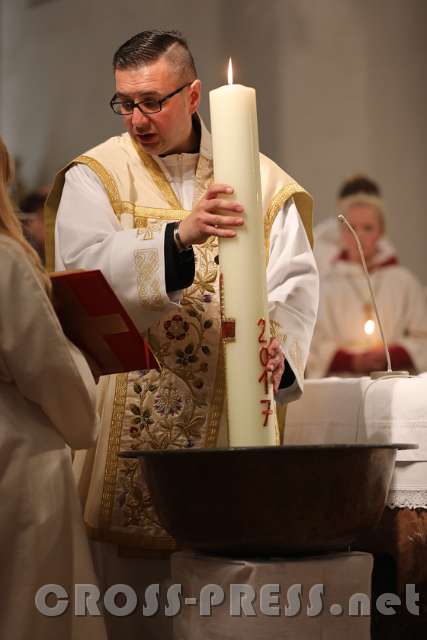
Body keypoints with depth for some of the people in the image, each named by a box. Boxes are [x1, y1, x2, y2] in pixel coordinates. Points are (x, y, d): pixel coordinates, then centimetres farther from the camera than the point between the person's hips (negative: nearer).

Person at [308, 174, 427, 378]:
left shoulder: (405, 282, 8)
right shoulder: (325, 284, 6)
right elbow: (311, 347, 3)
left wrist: (391, 356, -7)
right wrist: (351, 361, -9)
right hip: (340, 384, 0)